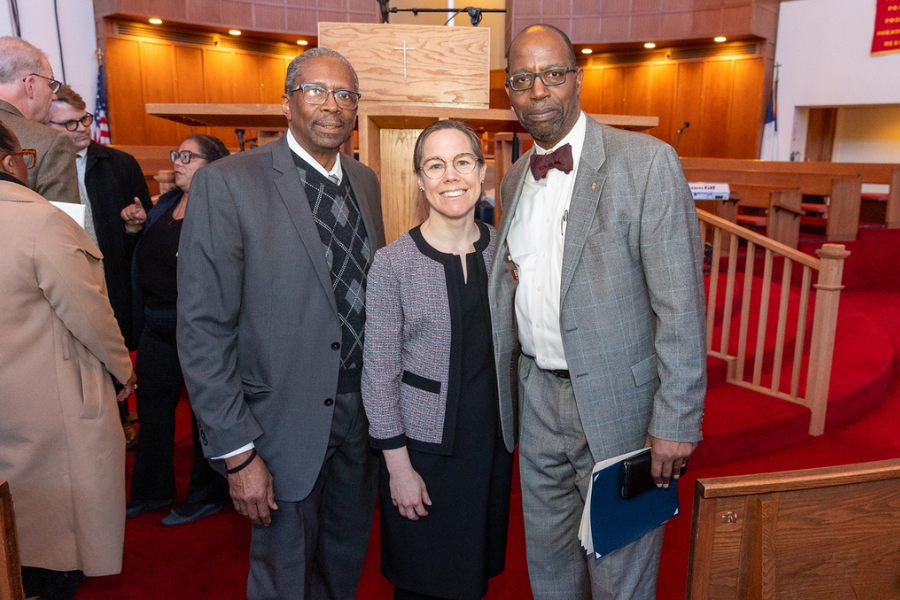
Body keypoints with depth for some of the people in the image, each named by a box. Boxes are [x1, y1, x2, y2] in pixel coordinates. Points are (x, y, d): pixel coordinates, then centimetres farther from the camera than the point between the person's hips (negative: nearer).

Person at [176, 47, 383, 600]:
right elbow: (203, 330, -15)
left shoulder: (366, 182, 6)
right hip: (287, 425, -5)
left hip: (363, 411, 6)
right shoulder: (226, 184, -14)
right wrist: (238, 452, -16)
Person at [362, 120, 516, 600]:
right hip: (423, 442, -3)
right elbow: (379, 372, -10)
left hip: (493, 439, 4)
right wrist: (398, 466, -11)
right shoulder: (393, 263, -12)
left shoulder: (502, 250, 0)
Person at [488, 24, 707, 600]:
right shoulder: (515, 179, 8)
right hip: (540, 397, 6)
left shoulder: (647, 162, -12)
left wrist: (676, 421, -17)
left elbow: (680, 304, -15)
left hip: (618, 402, -5)